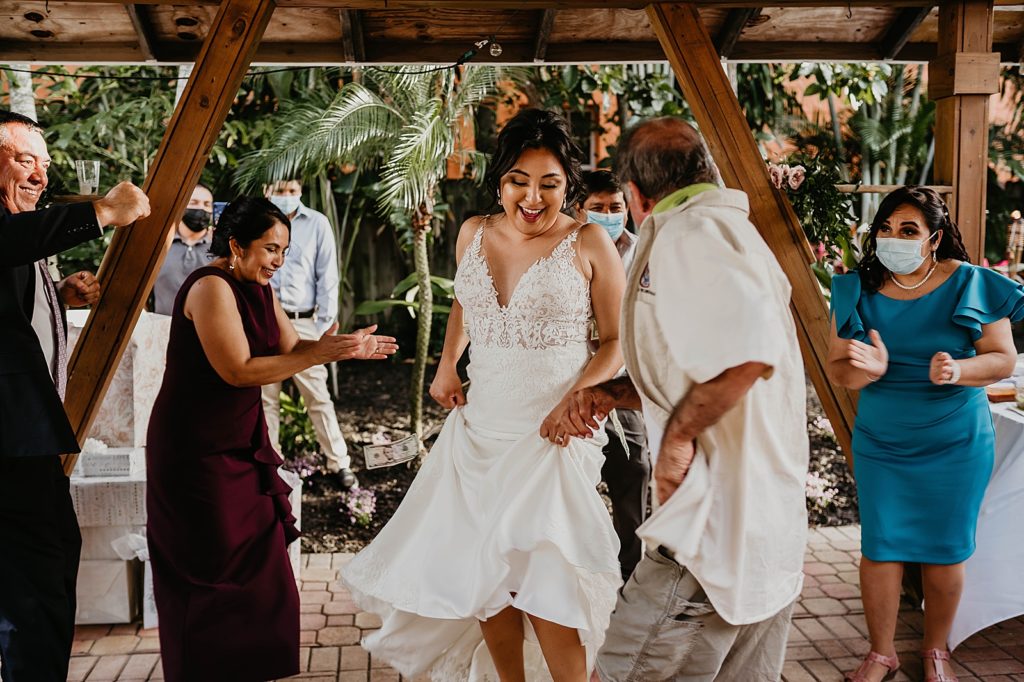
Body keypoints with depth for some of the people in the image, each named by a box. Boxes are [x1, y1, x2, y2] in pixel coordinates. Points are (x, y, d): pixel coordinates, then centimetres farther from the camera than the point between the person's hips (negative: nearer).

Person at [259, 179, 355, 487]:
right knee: (265, 397, 7)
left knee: (318, 396, 0)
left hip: (303, 323, -1)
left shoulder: (317, 224, 4)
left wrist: (325, 324, -2)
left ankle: (340, 463, 9)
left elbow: (327, 277, 3)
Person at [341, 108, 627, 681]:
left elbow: (618, 340, -2)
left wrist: (578, 396, -18)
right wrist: (447, 366, 11)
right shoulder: (474, 234, 8)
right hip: (480, 429, 5)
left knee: (546, 588, -9)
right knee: (483, 576, 10)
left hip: (552, 434, -5)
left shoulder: (589, 243, -6)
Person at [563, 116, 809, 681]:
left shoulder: (689, 231, -13)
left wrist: (677, 433, -18)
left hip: (711, 538, -10)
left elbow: (750, 354, -32)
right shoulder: (735, 233, 19)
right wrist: (613, 394, 13)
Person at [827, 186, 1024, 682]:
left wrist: (959, 371, -26)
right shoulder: (858, 290, -4)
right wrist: (867, 369, -27)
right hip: (880, 443, 1)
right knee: (879, 549, 5)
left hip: (956, 443, -1)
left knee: (945, 551, 10)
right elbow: (837, 369, -4)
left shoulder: (970, 284, -7)